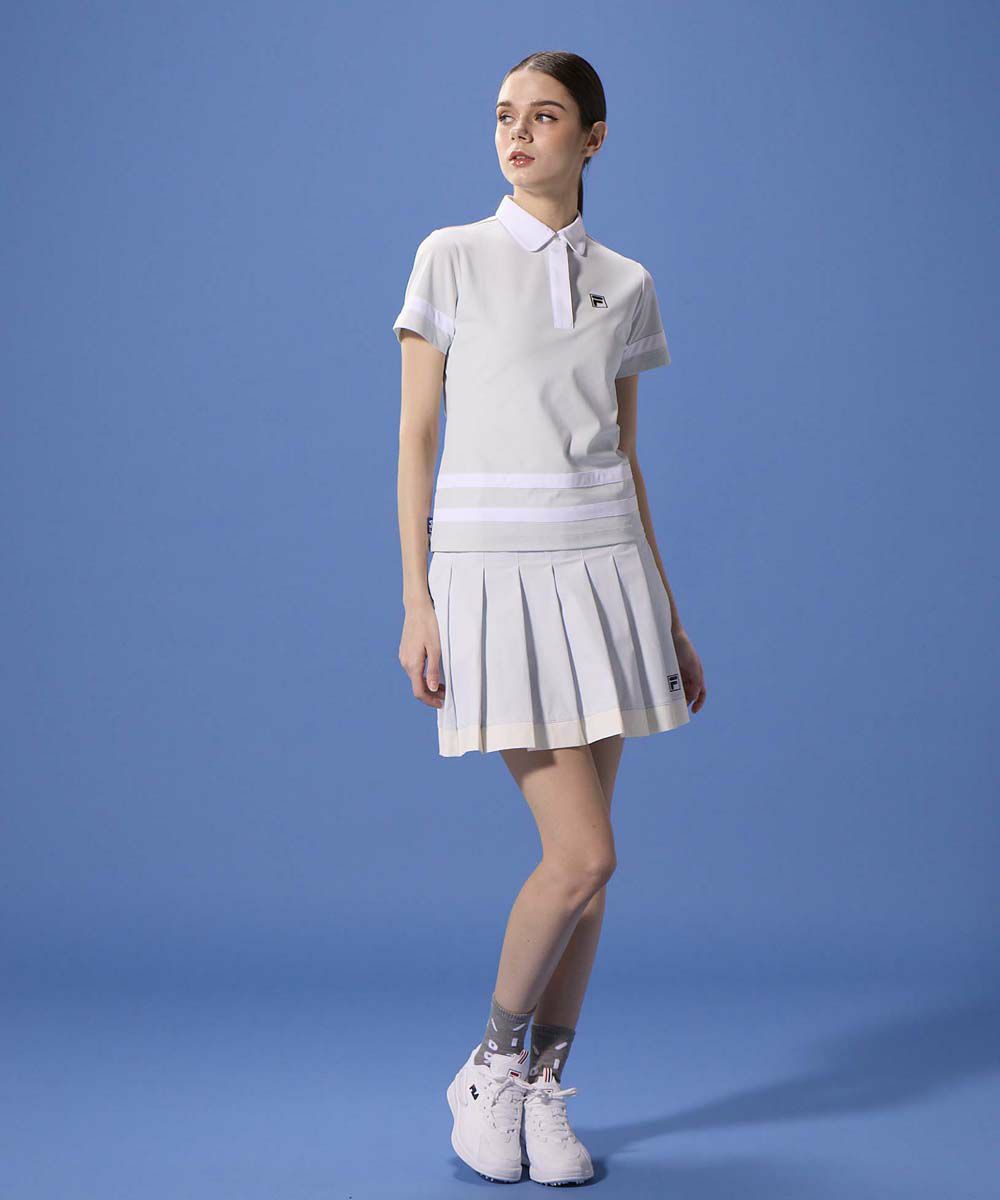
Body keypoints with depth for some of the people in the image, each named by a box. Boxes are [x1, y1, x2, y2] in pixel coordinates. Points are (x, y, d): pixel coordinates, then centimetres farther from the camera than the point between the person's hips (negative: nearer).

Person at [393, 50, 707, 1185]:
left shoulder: (625, 285, 10)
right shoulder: (451, 259, 0)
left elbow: (626, 458, 14)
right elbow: (415, 439, -2)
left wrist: (669, 619, 12)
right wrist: (417, 604, -9)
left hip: (600, 569, 4)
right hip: (492, 572, -4)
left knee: (583, 856, 5)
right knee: (584, 853, -10)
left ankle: (545, 1094, 20)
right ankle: (491, 1066, 13)